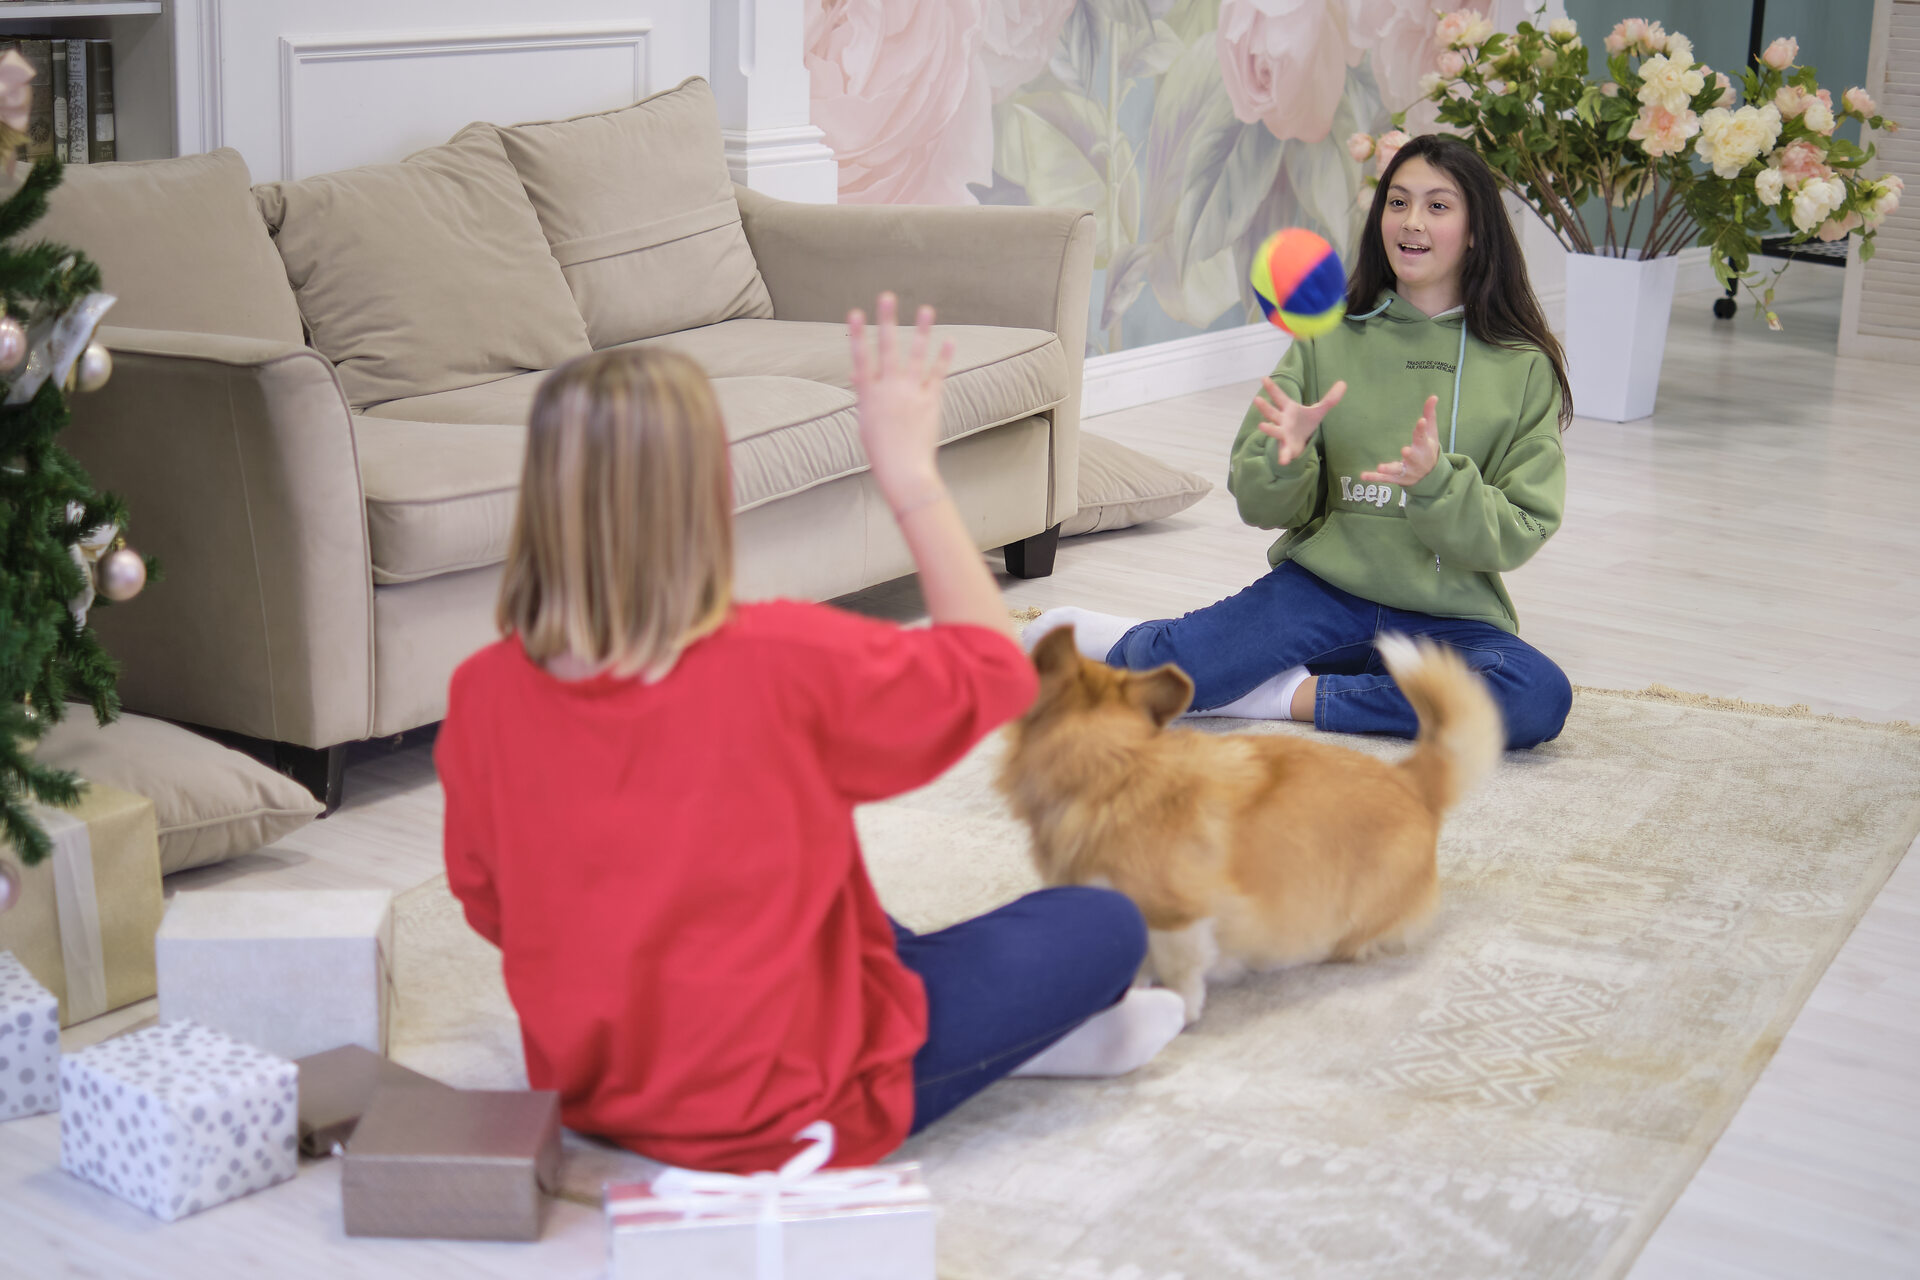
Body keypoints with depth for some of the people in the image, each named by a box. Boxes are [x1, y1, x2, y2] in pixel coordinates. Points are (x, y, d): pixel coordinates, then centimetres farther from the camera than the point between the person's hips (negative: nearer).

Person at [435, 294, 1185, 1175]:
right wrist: (910, 475, -5)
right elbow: (995, 669, -10)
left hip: (584, 1094, 6)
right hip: (777, 1115, -6)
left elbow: (487, 905, 2)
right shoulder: (781, 662, -28)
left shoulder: (481, 695, -14)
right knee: (1105, 927, 9)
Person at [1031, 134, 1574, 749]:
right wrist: (1284, 456, -20)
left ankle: (1289, 696, -17)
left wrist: (1437, 480, -22)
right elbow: (1263, 505, 3)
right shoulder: (1328, 339, 5)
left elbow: (1520, 531, -3)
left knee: (1541, 697, -32)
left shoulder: (1525, 367, 3)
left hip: (1450, 618, 1)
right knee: (1175, 671, -28)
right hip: (1323, 587, -1)